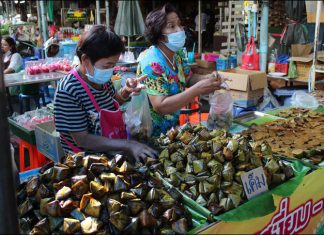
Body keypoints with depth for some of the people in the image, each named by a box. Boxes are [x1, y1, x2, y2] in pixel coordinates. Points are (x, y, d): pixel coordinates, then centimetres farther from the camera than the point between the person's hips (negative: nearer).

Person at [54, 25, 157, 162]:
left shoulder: (102, 79, 0)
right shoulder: (68, 91, -21)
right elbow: (82, 140, -20)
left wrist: (126, 91, -2)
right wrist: (128, 145, -25)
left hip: (112, 154, 7)